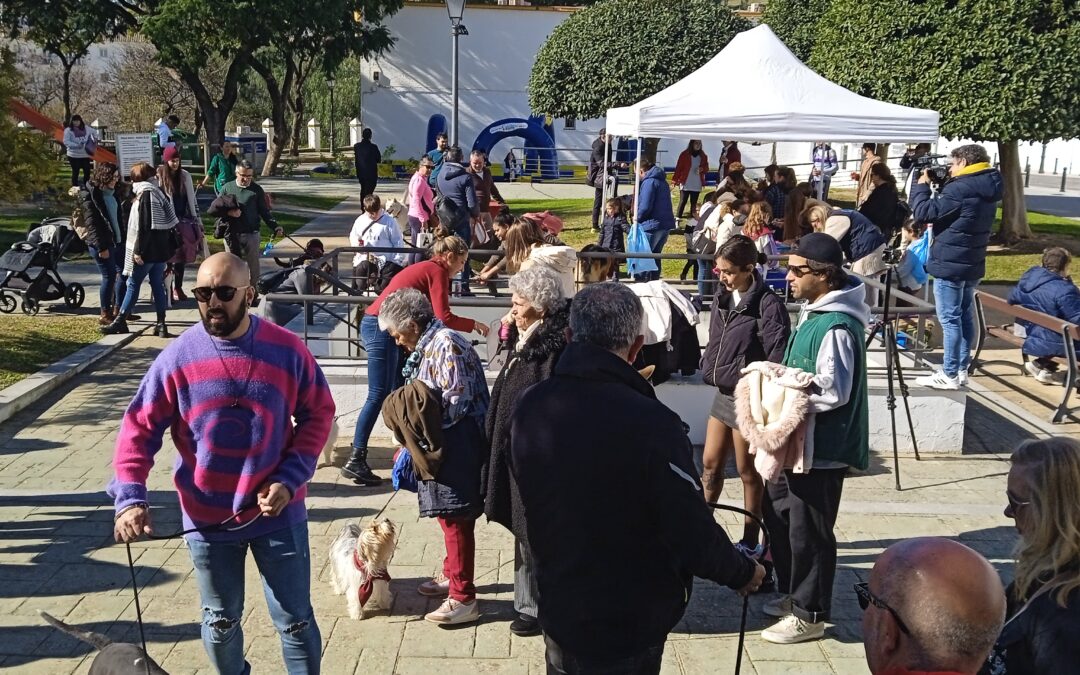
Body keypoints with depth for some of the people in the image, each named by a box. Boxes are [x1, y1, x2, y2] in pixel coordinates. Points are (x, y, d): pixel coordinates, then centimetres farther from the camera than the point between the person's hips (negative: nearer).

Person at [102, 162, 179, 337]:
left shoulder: (145, 195, -14)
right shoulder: (160, 193, 11)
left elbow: (144, 226, -19)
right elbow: (170, 222, 13)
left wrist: (138, 250, -18)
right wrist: (171, 247, 17)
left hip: (147, 250, -8)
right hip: (161, 249, 8)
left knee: (133, 284, 1)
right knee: (158, 285, 8)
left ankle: (120, 321, 9)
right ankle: (161, 324, 7)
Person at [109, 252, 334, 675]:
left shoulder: (287, 351, -11)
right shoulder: (178, 358, -11)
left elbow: (318, 415, -2)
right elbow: (139, 430, -7)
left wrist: (289, 480, -12)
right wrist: (130, 497, -21)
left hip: (278, 513, -1)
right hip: (208, 518, 1)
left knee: (295, 620, 12)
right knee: (221, 622, 20)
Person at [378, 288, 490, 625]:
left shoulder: (445, 344, -17)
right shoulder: (428, 345, 14)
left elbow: (457, 401, -22)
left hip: (456, 446, -10)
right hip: (443, 446, 10)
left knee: (455, 518, -5)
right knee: (449, 515, 21)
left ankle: (462, 597, 2)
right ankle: (451, 575, 37)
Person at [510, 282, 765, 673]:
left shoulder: (528, 409, -8)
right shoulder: (651, 423, -27)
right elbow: (693, 537, -21)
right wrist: (744, 573, -2)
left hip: (557, 613, 5)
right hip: (628, 626, -5)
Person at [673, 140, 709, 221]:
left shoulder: (703, 156, 10)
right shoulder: (685, 154, -2)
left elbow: (706, 168, 17)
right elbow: (678, 168, -3)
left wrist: (702, 169, -6)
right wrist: (675, 180, -8)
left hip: (697, 185, 4)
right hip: (685, 184, -4)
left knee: (694, 203, 5)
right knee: (682, 202, -8)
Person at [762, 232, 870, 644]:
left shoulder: (837, 326, -23)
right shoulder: (815, 311, 9)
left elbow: (833, 391, -25)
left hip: (822, 446, -11)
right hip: (800, 440, 11)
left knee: (808, 530, 1)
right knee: (778, 513, 21)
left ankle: (809, 615, 17)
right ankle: (792, 594, 37)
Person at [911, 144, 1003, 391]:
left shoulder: (960, 188, -20)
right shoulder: (988, 189, 10)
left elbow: (923, 213, -16)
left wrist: (921, 185, -2)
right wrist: (937, 186, 9)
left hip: (950, 264, -9)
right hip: (972, 264, 9)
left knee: (950, 320, -4)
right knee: (965, 317, 13)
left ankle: (949, 375, 0)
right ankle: (961, 370, 20)